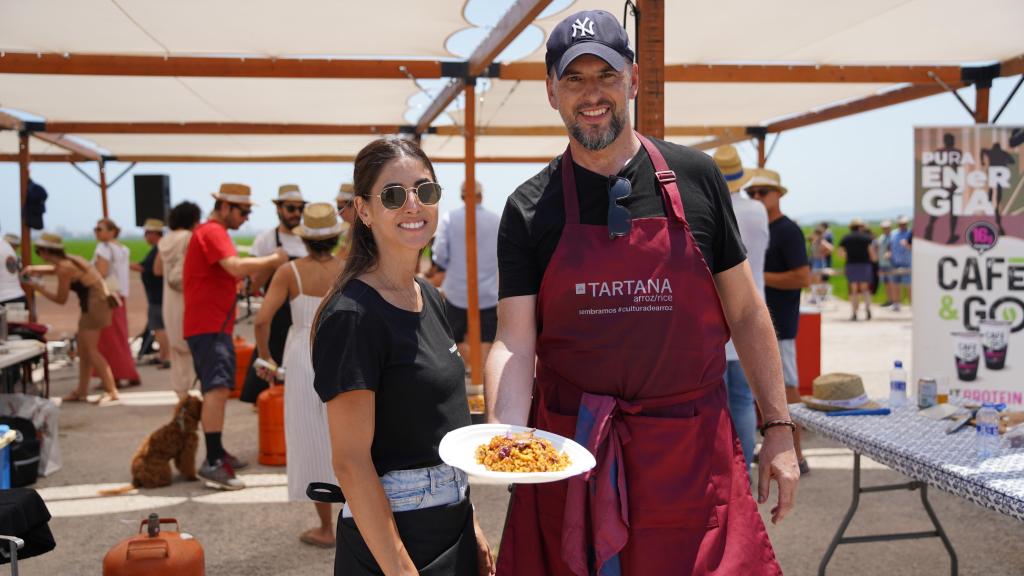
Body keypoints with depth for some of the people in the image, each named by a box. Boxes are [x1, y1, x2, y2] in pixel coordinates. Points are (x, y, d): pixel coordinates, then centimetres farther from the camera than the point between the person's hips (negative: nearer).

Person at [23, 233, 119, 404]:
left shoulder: (64, 268, -16)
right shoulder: (68, 260, 11)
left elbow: (61, 299, -8)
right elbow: (54, 269, 36)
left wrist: (40, 288, 3)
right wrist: (35, 269, 22)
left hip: (95, 304, -10)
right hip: (93, 303, 10)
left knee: (90, 350, -9)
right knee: (83, 349, 14)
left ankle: (111, 391, -12)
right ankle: (81, 391, 20)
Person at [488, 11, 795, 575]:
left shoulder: (695, 177, 2)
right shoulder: (529, 210, 0)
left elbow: (745, 311, 7)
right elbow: (514, 342, -6)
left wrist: (778, 427, 5)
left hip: (692, 452, 0)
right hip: (569, 454, 0)